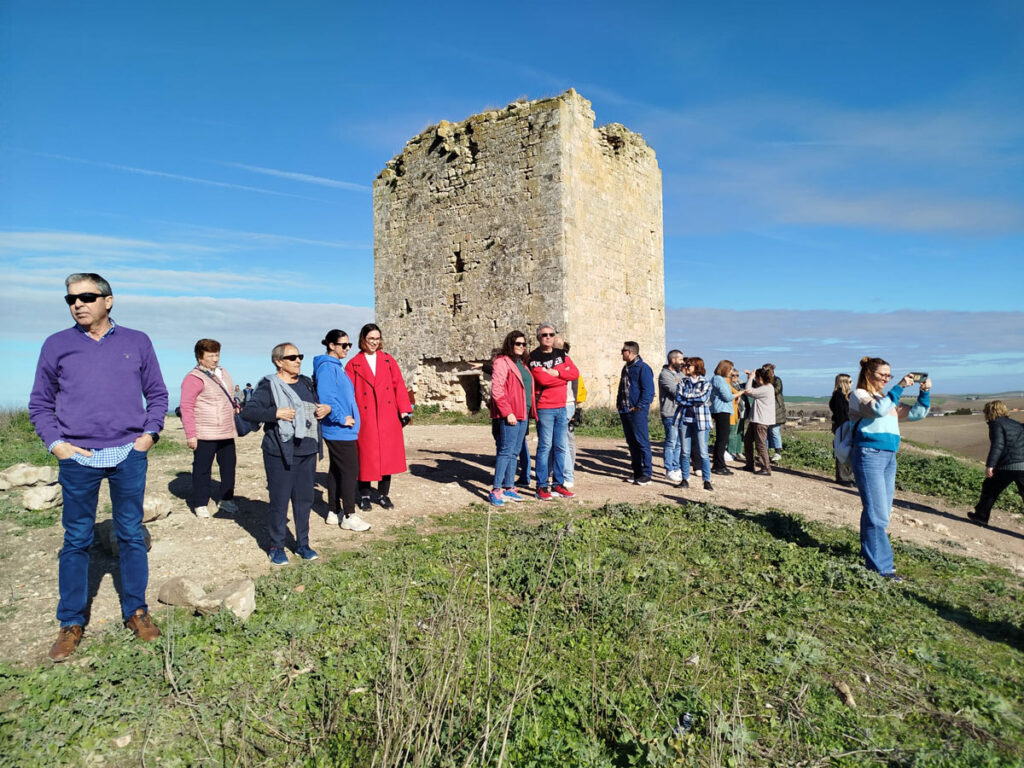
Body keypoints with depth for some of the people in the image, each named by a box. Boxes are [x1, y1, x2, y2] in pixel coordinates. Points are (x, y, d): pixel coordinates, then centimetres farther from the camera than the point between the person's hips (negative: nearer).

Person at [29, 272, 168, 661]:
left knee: (131, 535, 8)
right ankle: (71, 623, 21)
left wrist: (149, 433, 0)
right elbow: (40, 404, 10)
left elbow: (157, 394, 12)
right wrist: (55, 443, -3)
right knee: (76, 541, 7)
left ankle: (135, 610, 22)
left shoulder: (137, 342, 6)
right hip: (78, 458, 0)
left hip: (129, 455, 0)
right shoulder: (56, 345, 6)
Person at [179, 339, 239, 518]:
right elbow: (186, 408, -13)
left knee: (229, 466, 12)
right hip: (205, 435, -7)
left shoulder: (223, 373, 14)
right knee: (202, 469, 3)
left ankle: (226, 500, 25)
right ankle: (200, 504, 15)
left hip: (226, 432, 7)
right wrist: (190, 434, -17)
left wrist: (235, 406, 7)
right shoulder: (194, 378, -10)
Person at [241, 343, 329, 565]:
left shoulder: (306, 383, 15)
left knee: (305, 499, 12)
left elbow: (318, 405, 28)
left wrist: (326, 408, 6)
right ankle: (276, 547, 16)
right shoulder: (269, 386, -6)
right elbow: (247, 412, -14)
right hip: (280, 455, -6)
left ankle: (303, 543, 25)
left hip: (307, 453, 6)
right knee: (279, 501, 1)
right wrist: (276, 413, -24)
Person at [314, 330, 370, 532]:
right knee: (350, 470, -6)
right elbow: (325, 397, -25)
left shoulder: (336, 366, 16)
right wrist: (341, 418, -20)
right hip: (339, 430, -10)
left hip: (337, 431, 10)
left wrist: (348, 418, 15)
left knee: (336, 470, 15)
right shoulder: (327, 367, -15)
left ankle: (334, 512, 24)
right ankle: (349, 516, 1)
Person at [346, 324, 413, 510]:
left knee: (388, 455, 5)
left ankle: (383, 494, 18)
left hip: (388, 417, 2)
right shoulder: (353, 364, 4)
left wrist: (404, 409, -2)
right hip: (365, 418, -2)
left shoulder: (388, 360, 10)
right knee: (366, 456, 3)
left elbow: (399, 385, 6)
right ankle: (364, 496, 18)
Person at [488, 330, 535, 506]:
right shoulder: (501, 362, -7)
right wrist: (507, 412, -18)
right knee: (506, 451, -9)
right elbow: (496, 390, -14)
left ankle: (509, 488, 18)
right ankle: (496, 490, -4)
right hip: (509, 416, -8)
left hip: (523, 414, 8)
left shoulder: (522, 363, 19)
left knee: (515, 452, 11)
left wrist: (529, 412, 13)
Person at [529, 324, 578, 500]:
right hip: (544, 408, -6)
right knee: (545, 446, -4)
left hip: (561, 407, 6)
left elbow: (575, 373, -1)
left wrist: (556, 372, -14)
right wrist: (564, 374, -7)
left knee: (561, 447, 8)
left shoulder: (562, 355, 13)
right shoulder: (533, 358, -4)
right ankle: (542, 486, 3)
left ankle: (558, 484, 18)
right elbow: (542, 379, -19)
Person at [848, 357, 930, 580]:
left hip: (890, 457, 8)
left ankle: (869, 553, 25)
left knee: (881, 512, 12)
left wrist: (925, 392, 5)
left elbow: (917, 413, 20)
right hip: (869, 455, -8)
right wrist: (900, 387, -19)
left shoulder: (888, 398, 22)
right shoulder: (858, 395, 0)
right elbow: (878, 410, -20)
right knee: (877, 514, -9)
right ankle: (882, 567, -5)